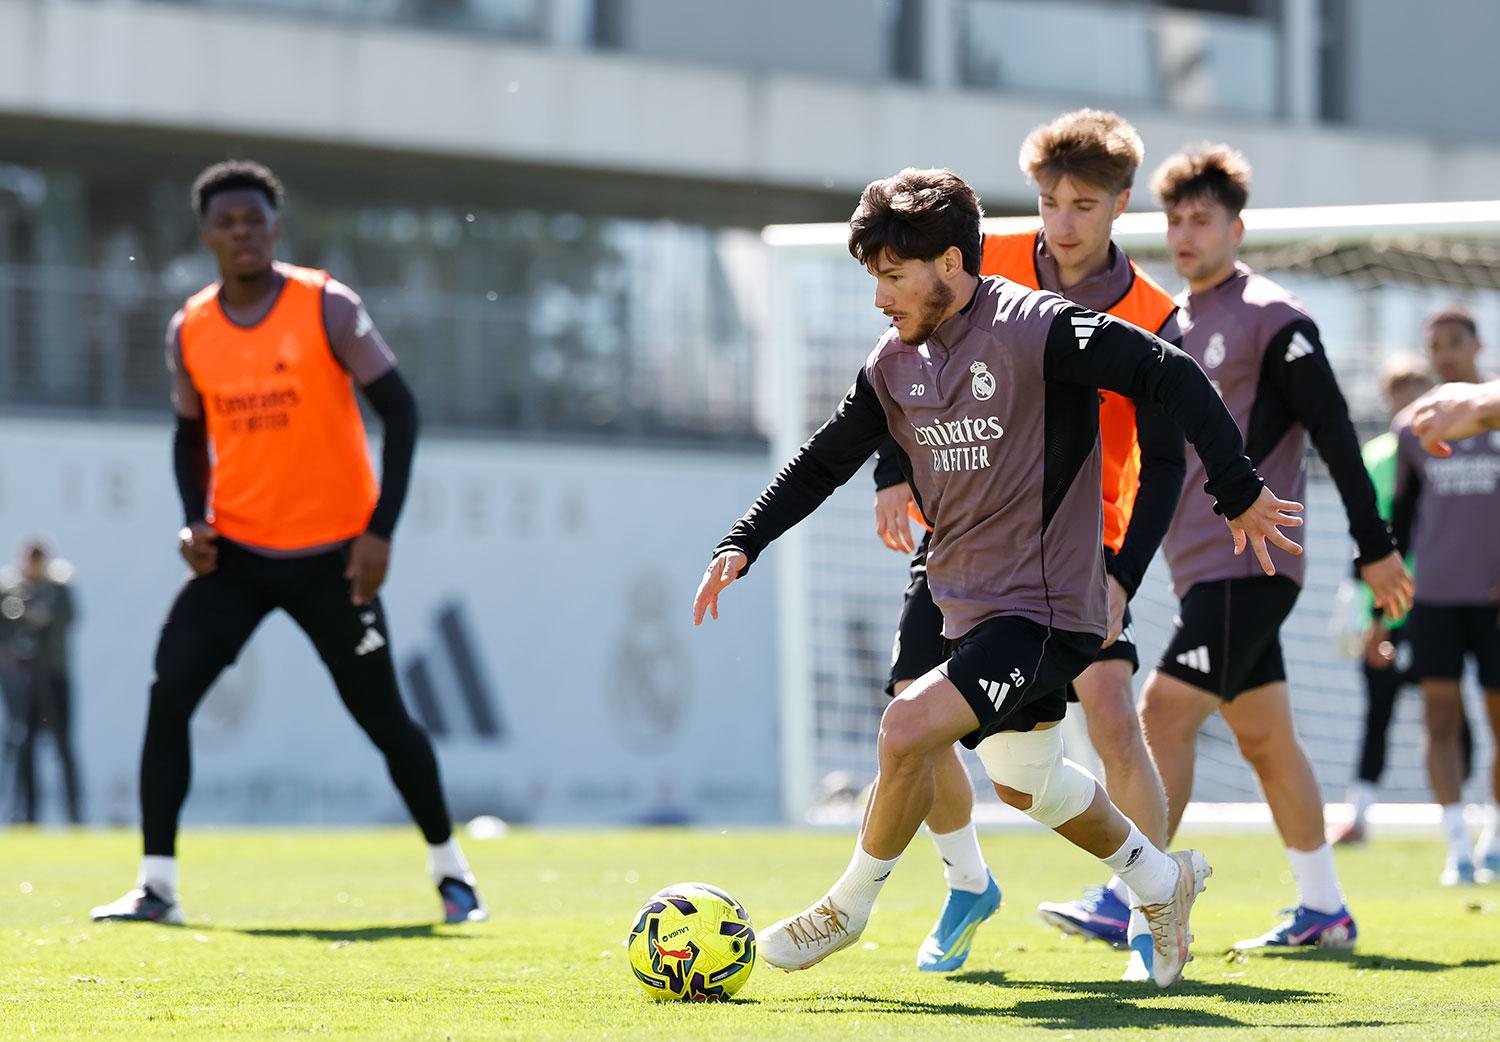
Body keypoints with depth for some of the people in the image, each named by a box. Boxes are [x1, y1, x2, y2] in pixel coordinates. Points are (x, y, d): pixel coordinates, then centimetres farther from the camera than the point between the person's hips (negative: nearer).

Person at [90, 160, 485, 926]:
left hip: (331, 554, -3)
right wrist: (195, 521, -1)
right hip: (237, 552, 3)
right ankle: (156, 885, -12)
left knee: (384, 719, 2)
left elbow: (399, 410, -9)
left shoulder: (327, 309, -10)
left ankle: (449, 867, 24)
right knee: (168, 692, -14)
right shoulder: (189, 332, 2)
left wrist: (381, 530, -16)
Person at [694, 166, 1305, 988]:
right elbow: (825, 459, 16)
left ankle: (850, 905, -2)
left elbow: (1170, 376, -17)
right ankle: (1161, 880, 43)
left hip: (1042, 606, -9)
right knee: (1023, 783, 21)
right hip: (967, 602, 9)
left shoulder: (1035, 328, -17)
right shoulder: (897, 362, 6)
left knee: (906, 730, -22)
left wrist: (1238, 492, -18)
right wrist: (741, 544, 5)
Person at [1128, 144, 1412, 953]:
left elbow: (1334, 432, -9)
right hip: (1200, 568, 8)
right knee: (1264, 738, 11)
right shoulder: (1169, 325, 15)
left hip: (1249, 566, -8)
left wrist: (1374, 546, -10)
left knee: (1165, 713, -16)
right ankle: (1323, 909, 17)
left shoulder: (1272, 318, -9)